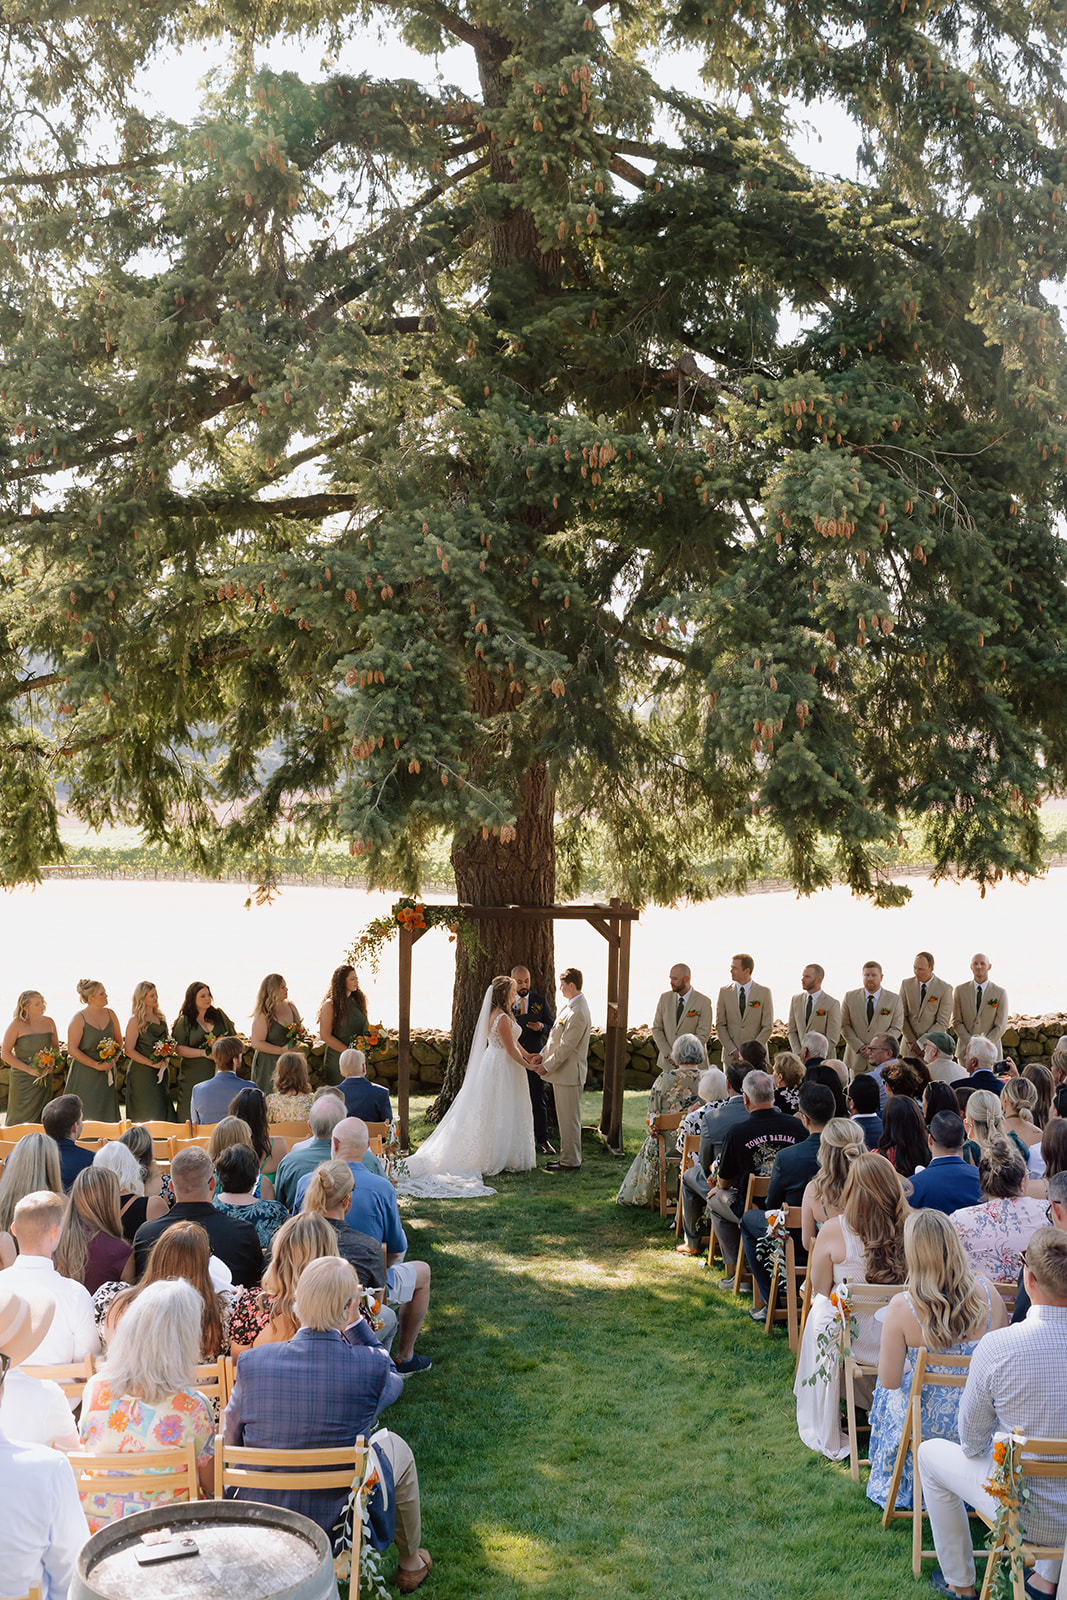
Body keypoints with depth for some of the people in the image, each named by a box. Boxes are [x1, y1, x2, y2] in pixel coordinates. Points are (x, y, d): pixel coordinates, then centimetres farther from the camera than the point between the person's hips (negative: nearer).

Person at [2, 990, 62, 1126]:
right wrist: (29, 1069, -14)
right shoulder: (16, 1024, -8)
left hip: (45, 1080, 4)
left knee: (41, 1119, 6)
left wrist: (52, 1065, -2)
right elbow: (5, 1054, -8)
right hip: (23, 1080, -4)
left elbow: (56, 1047, 19)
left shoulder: (48, 1022, 6)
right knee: (22, 1119, -3)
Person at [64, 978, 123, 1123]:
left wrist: (113, 1059, -4)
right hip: (84, 1075, -5)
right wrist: (96, 1065, -15)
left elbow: (119, 1040, 15)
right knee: (87, 1117, -5)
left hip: (107, 1074, 5)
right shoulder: (79, 1018, -11)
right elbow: (72, 1049, -13)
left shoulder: (110, 1014, 5)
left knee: (107, 1115, 5)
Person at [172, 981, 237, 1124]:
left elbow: (232, 1037, 15)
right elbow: (179, 1049, -5)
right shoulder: (184, 1021, 2)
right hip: (194, 1075, -3)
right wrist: (204, 1053, -13)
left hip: (219, 1071, 3)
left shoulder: (218, 1015, 11)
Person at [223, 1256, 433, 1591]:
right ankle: (410, 1563, 47)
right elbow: (393, 1382, 3)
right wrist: (354, 1323, -1)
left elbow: (230, 1438, -2)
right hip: (344, 1515, -2)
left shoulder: (252, 1362, -19)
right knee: (395, 1445, 27)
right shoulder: (371, 1366, -24)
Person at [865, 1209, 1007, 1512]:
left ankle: (896, 1488, 52)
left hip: (927, 1423, -2)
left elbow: (890, 1381, -16)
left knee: (889, 1393, 32)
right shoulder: (986, 1291, -17)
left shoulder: (902, 1308, -25)